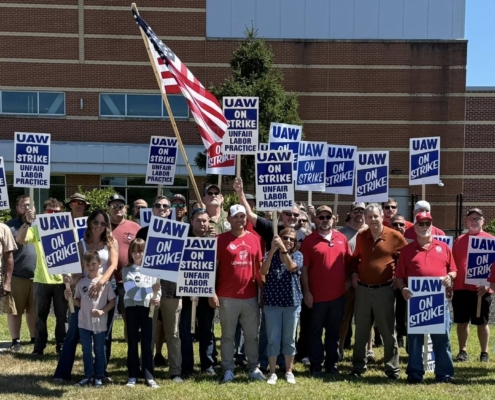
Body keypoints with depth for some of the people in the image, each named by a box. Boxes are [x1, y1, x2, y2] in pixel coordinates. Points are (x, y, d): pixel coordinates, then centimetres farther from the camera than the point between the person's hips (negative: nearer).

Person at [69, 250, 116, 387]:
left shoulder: (105, 281, -9)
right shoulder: (81, 282, 1)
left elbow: (112, 302, -4)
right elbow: (78, 302, 9)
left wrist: (102, 311, -18)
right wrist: (70, 298, -10)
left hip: (100, 323, -3)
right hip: (84, 323, 3)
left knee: (99, 351, 8)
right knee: (86, 351, 10)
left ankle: (99, 377, 18)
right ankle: (88, 376, 21)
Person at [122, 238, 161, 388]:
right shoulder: (127, 271, 4)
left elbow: (157, 288, 0)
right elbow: (131, 291, -11)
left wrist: (157, 298, -23)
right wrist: (150, 289, -25)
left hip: (148, 308, 0)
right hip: (132, 308, 0)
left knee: (147, 343, 3)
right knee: (132, 343, 6)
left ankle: (149, 376, 7)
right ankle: (133, 376, 12)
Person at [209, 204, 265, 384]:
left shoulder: (254, 239, 7)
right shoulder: (221, 239, -3)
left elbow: (259, 266, 12)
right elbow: (212, 267, -3)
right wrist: (212, 292, -9)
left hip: (251, 296, 3)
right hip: (227, 297, -3)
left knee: (252, 335, 11)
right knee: (228, 335, 6)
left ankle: (253, 367, 21)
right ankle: (228, 370, 14)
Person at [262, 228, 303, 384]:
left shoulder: (297, 255, 1)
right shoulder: (271, 254, 2)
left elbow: (291, 267, -21)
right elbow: (263, 271, -17)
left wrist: (283, 248, -28)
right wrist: (273, 249, -24)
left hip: (292, 301, 0)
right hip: (272, 301, 0)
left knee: (289, 339, 9)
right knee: (273, 339, 3)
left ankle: (289, 371, 21)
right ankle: (272, 372, 14)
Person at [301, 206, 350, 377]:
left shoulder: (341, 238, 6)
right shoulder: (309, 240, -5)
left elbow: (349, 262, 13)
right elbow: (304, 269, -6)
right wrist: (306, 292, -10)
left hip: (338, 294, 4)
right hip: (317, 295, -3)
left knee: (334, 332, 13)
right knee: (316, 332, 5)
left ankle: (332, 364, 23)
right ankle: (316, 366, 13)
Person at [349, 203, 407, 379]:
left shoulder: (395, 236, -7)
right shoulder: (361, 236, 5)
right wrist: (354, 273, 6)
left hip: (384, 289, -4)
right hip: (362, 289, 4)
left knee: (387, 331, 3)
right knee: (361, 330, 11)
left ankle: (392, 368, 12)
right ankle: (358, 366, 20)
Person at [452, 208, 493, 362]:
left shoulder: (490, 239, 0)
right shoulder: (459, 240, 12)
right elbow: (453, 264, 15)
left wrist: (488, 284, -14)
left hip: (481, 289, -3)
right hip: (460, 288, 4)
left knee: (482, 322, 6)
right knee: (462, 322, 8)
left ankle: (484, 353, 16)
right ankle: (462, 351, 17)